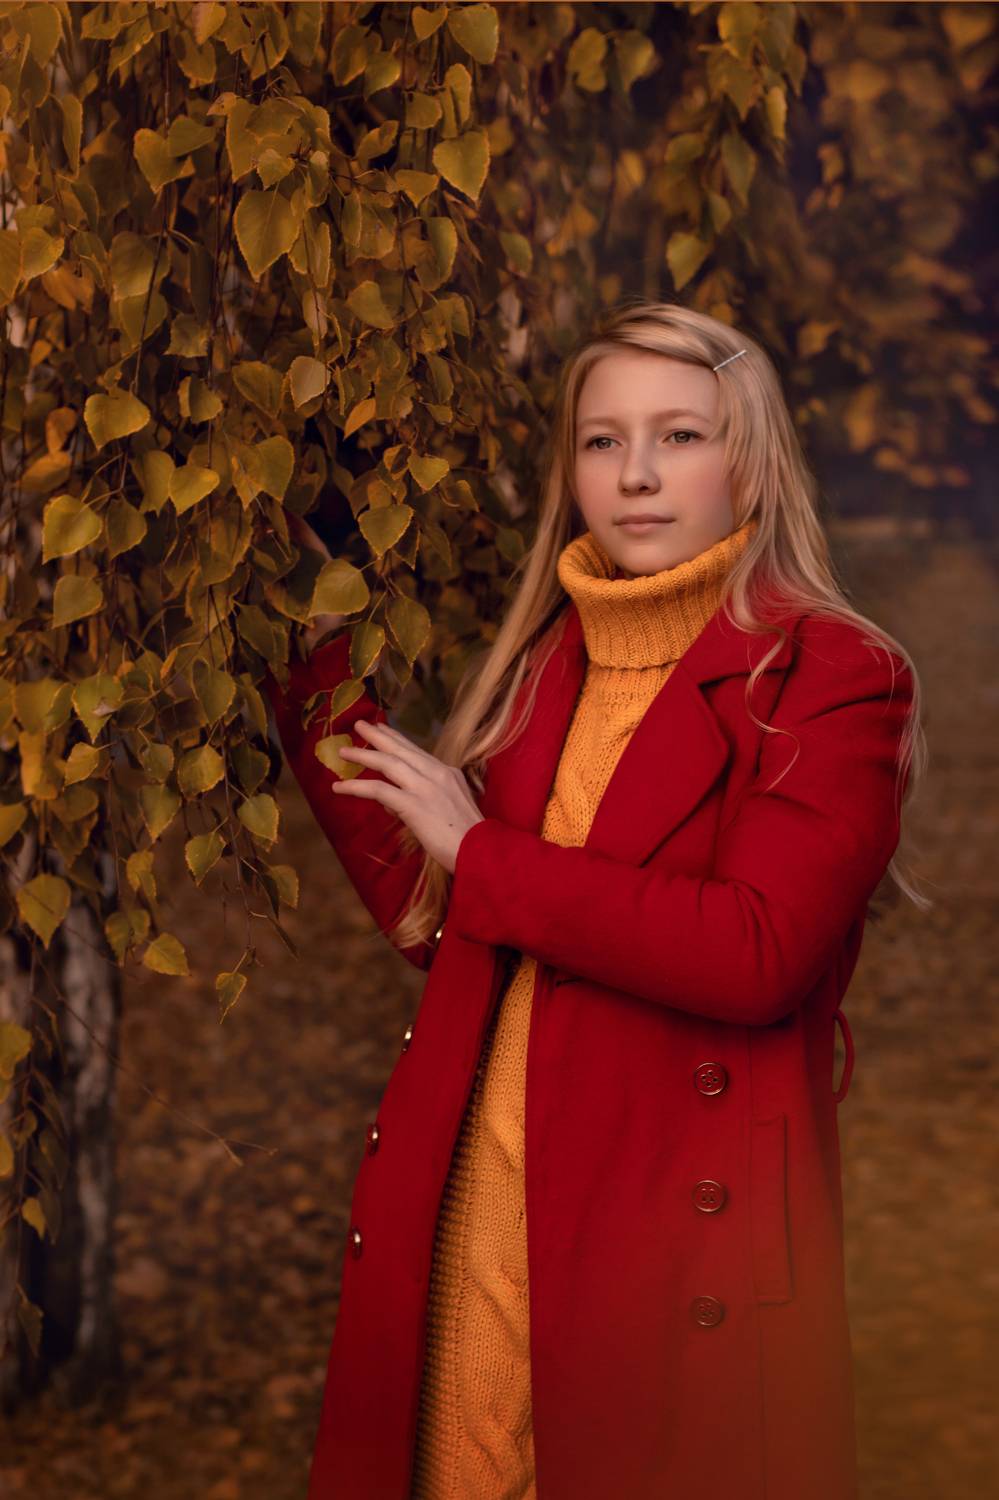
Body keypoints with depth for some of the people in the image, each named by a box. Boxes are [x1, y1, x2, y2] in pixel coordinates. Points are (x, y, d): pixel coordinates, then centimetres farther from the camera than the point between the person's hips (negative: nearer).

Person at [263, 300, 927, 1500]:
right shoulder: (549, 663, 12)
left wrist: (481, 852, -12)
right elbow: (432, 925, 14)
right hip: (478, 1217, 5)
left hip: (679, 1228, -5)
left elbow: (759, 952, -20)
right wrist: (317, 663, 14)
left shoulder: (834, 677, -7)